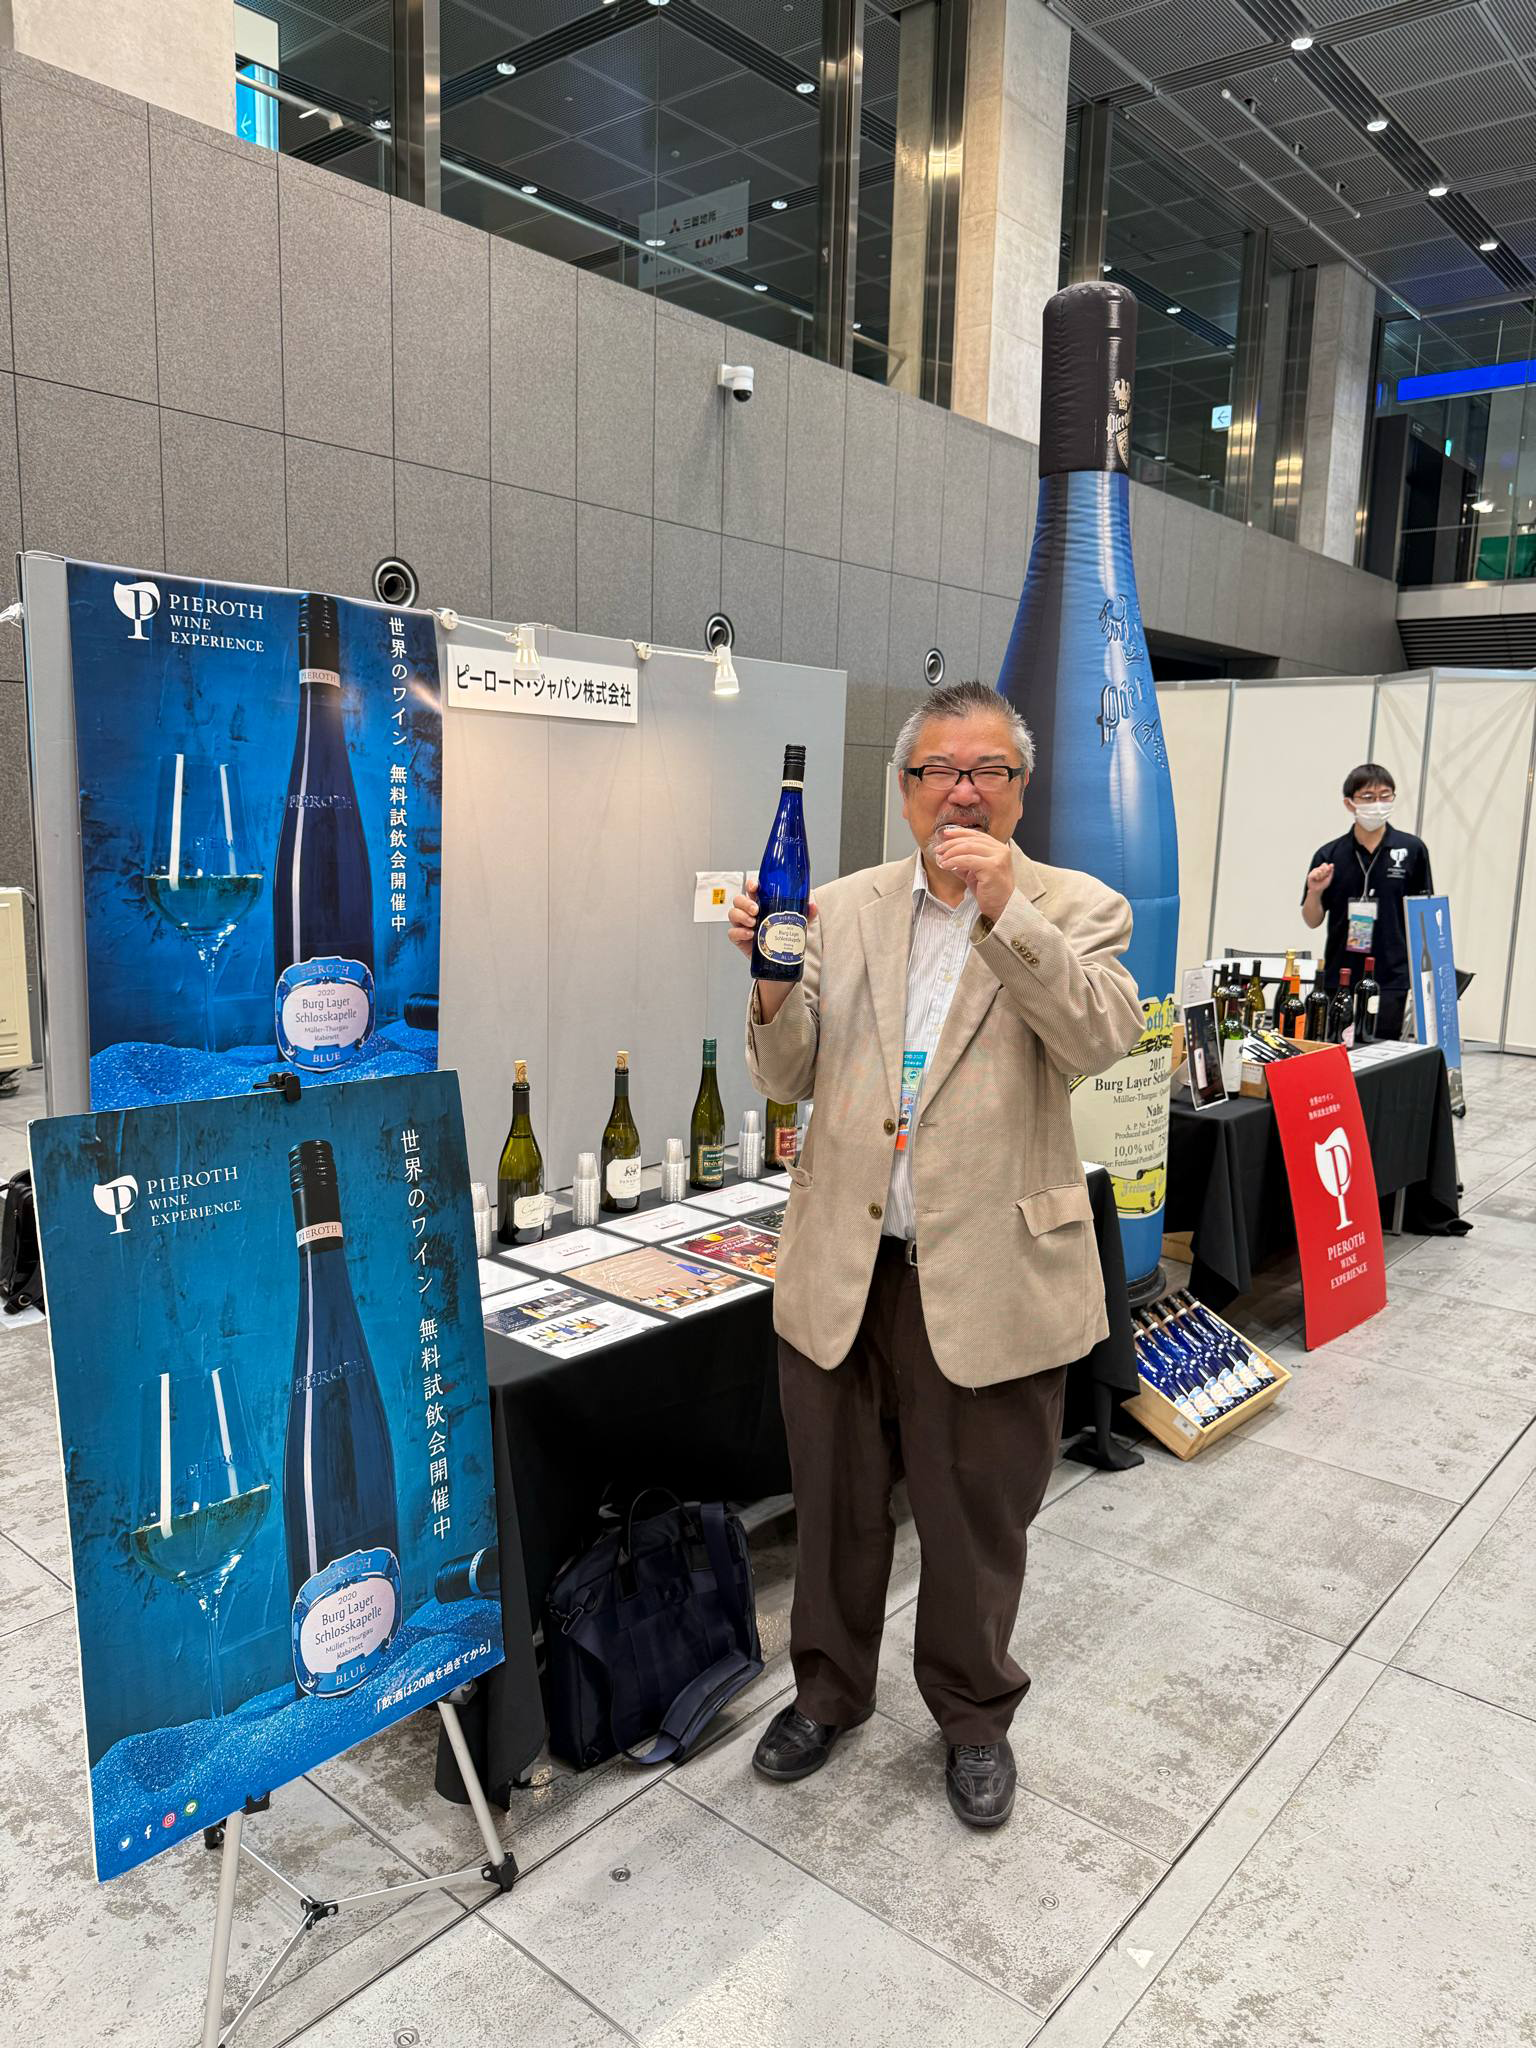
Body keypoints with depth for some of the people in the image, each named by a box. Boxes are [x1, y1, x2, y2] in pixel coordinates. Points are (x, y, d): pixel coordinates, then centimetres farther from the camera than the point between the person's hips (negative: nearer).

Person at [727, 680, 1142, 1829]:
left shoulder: (1077, 910, -2)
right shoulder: (843, 910, 4)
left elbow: (1102, 1039, -19)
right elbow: (788, 1080, 2)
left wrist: (1005, 911, -27)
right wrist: (775, 985, -17)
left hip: (990, 1278, -2)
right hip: (842, 1270, 3)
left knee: (977, 1525, 16)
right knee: (836, 1509, 20)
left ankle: (975, 1715, 43)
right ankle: (830, 1690, 46)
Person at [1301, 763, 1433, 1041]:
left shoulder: (1412, 850, 0)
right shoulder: (1329, 856, 1)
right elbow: (1313, 921, 7)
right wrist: (1314, 892, -12)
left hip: (1391, 980, -1)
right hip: (1339, 979, 1)